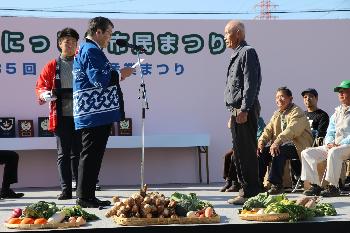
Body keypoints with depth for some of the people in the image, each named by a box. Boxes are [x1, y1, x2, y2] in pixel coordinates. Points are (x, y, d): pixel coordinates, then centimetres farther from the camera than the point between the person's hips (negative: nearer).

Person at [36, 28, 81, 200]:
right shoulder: (52, 66, 9)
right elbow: (40, 86, 8)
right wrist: (46, 94, -12)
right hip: (61, 116, 1)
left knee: (78, 153, 3)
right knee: (63, 154, 3)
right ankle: (66, 190, 8)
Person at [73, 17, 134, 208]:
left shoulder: (84, 50, 21)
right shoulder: (92, 51, -12)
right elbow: (99, 79, -20)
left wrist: (116, 74, 19)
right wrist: (120, 74, -8)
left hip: (90, 113, 11)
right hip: (96, 113, -11)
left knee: (92, 155, 12)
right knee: (91, 154, -8)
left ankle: (86, 196, 16)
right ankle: (85, 197, -5)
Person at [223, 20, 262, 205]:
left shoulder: (247, 52, -8)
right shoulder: (236, 55, 21)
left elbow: (251, 83, -17)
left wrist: (244, 110, -22)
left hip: (245, 111, -10)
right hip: (237, 110, 10)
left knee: (246, 151, -9)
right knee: (239, 152, 12)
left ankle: (250, 193, -6)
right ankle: (245, 191, 19)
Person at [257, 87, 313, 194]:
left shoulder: (297, 112, -7)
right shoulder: (277, 114, 20)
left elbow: (291, 130, -24)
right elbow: (268, 130, 11)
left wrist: (277, 142, -37)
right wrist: (261, 141, -11)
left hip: (298, 145, -8)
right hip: (283, 144, 8)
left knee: (278, 151, -35)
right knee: (262, 151, -12)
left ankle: (277, 185, -33)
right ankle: (258, 182, -9)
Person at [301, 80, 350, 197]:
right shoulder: (336, 113, 25)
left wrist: (340, 144, -19)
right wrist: (329, 143, 0)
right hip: (333, 146, 8)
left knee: (334, 152, -40)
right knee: (306, 153, -8)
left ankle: (333, 186, -34)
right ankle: (315, 185, -13)